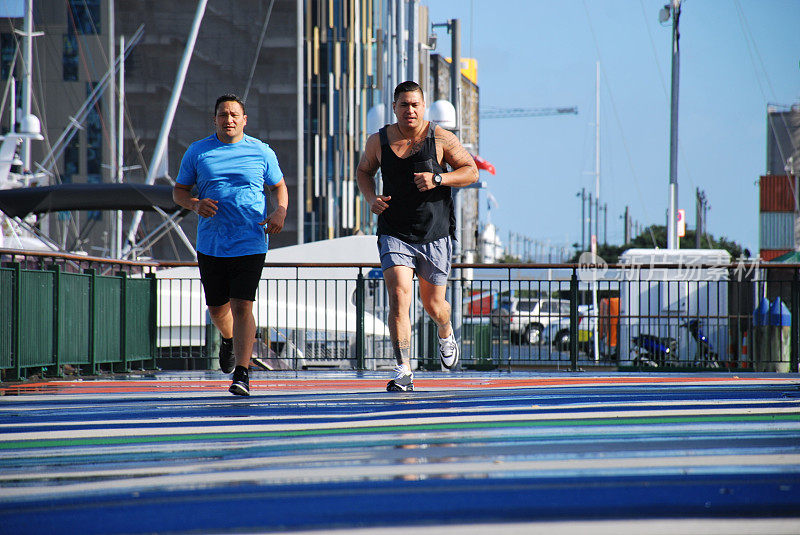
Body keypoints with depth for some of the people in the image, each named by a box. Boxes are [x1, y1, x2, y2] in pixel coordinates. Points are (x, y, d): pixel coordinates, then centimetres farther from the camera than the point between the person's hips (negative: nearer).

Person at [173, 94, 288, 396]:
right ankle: (229, 339, 47)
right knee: (217, 307, 12)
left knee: (242, 307, -12)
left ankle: (242, 374, -11)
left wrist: (280, 212, -5)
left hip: (250, 244, -2)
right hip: (210, 244, 2)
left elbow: (279, 186, 16)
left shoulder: (261, 152, 4)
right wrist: (195, 204, -10)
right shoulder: (197, 152, 6)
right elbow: (179, 190, 12)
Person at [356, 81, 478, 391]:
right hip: (394, 235, 0)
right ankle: (404, 371, -16)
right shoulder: (378, 141, 1)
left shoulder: (440, 139, -4)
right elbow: (364, 171, 19)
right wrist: (371, 198, -1)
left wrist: (437, 179, -17)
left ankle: (446, 334, 48)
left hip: (435, 235, 0)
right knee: (399, 299, -18)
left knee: (433, 304, 10)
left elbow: (471, 171, 0)